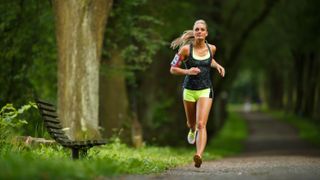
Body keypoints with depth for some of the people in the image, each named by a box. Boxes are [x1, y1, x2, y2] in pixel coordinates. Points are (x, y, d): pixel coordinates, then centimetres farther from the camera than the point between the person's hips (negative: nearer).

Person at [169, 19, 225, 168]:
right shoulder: (186, 49, -10)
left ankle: (199, 156, -30)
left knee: (201, 124, -17)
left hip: (205, 90, 0)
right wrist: (187, 71, -20)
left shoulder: (211, 48, 0)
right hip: (189, 90, 0)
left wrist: (217, 66, 7)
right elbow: (173, 69, -4)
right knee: (191, 123, 20)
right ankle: (192, 130, 58)